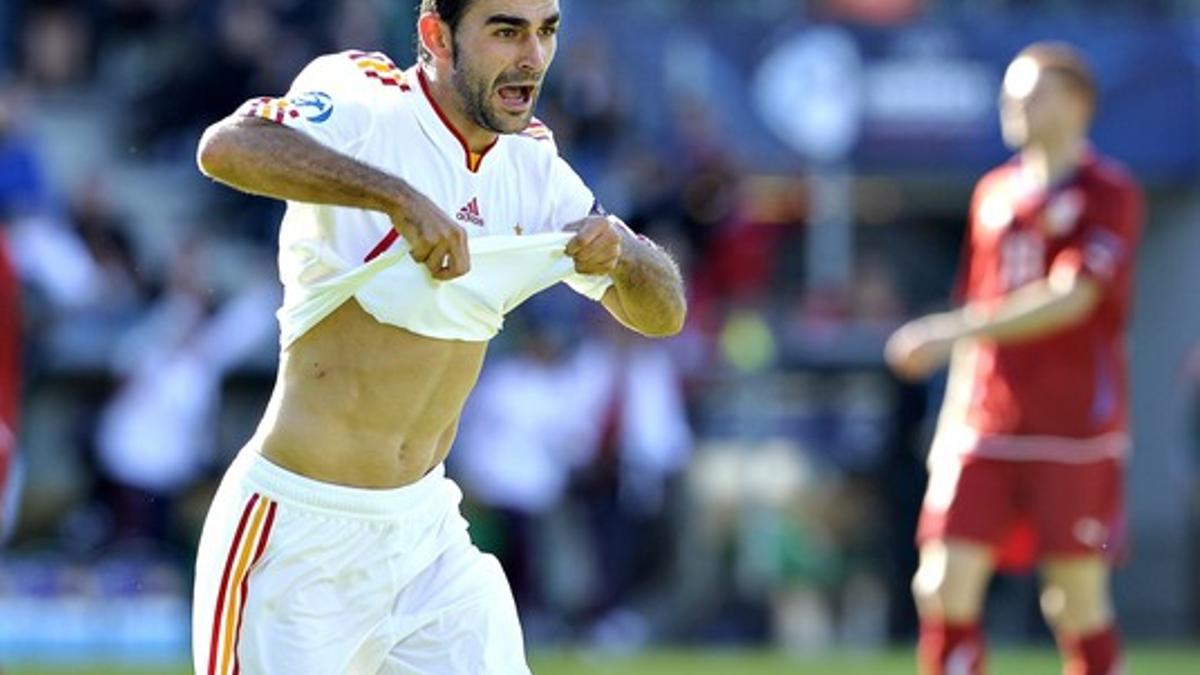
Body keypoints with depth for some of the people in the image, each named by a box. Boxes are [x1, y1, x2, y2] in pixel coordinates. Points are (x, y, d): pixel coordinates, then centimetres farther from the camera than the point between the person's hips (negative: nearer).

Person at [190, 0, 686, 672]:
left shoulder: (532, 163, 6)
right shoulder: (365, 101, -14)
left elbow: (663, 312, 8)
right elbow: (227, 146, -34)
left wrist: (620, 250, -14)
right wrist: (399, 197, -41)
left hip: (429, 526, 6)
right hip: (301, 534, -6)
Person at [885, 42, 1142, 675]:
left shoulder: (1109, 192, -5)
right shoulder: (996, 192, 14)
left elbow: (1070, 299, -18)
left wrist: (949, 333, -23)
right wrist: (952, 422, 15)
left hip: (1076, 430, -5)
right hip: (987, 427, 5)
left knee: (1078, 600, -1)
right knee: (944, 587, -6)